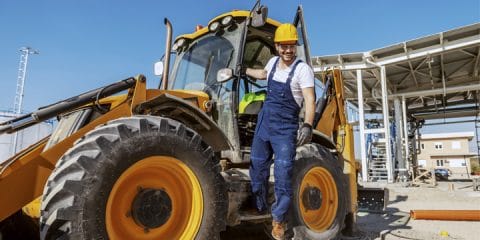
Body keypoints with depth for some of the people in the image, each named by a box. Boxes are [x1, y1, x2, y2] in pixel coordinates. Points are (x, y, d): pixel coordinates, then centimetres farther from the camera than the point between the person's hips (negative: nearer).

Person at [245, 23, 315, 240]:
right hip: (264, 122, 6)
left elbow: (310, 99, -19)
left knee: (283, 173, -8)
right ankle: (260, 209, 31)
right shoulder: (274, 62, 9)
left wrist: (307, 125, -33)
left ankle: (279, 220, 9)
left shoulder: (302, 69, -10)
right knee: (257, 167, 12)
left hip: (285, 127, -6)